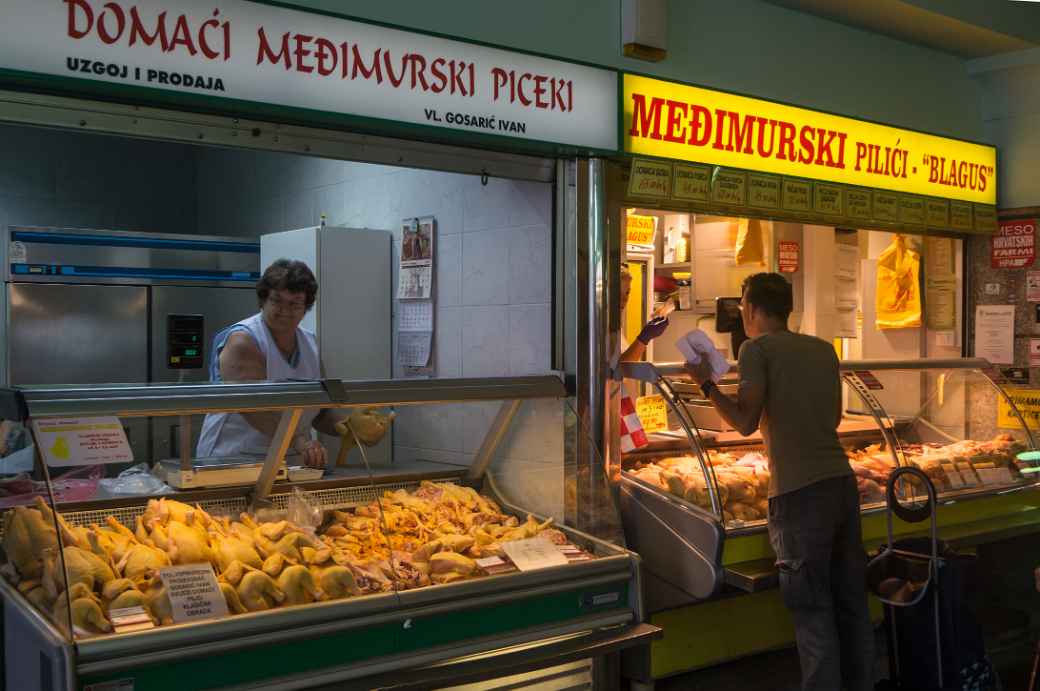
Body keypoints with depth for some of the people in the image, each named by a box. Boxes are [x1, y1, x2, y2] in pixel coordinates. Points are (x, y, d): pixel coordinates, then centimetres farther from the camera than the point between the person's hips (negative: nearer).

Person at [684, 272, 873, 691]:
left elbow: (746, 423, -11)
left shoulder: (757, 348, -5)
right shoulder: (823, 349, 14)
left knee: (812, 609, 0)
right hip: (842, 481, 7)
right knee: (852, 601, 16)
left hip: (800, 493, -7)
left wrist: (706, 384, -1)